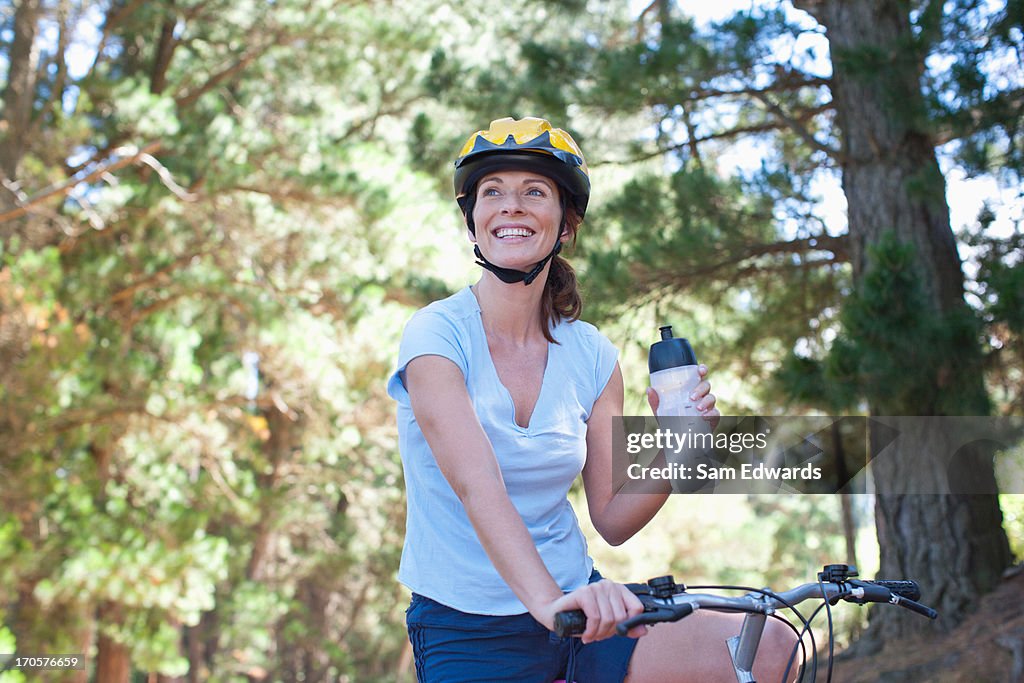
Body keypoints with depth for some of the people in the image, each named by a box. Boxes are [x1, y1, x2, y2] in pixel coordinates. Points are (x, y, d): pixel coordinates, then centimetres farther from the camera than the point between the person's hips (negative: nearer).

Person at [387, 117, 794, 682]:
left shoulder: (592, 355, 1)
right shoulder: (436, 336, -11)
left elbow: (611, 518, 4)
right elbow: (478, 488, -27)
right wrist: (547, 600, -41)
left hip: (579, 607, 4)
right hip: (466, 630, -3)